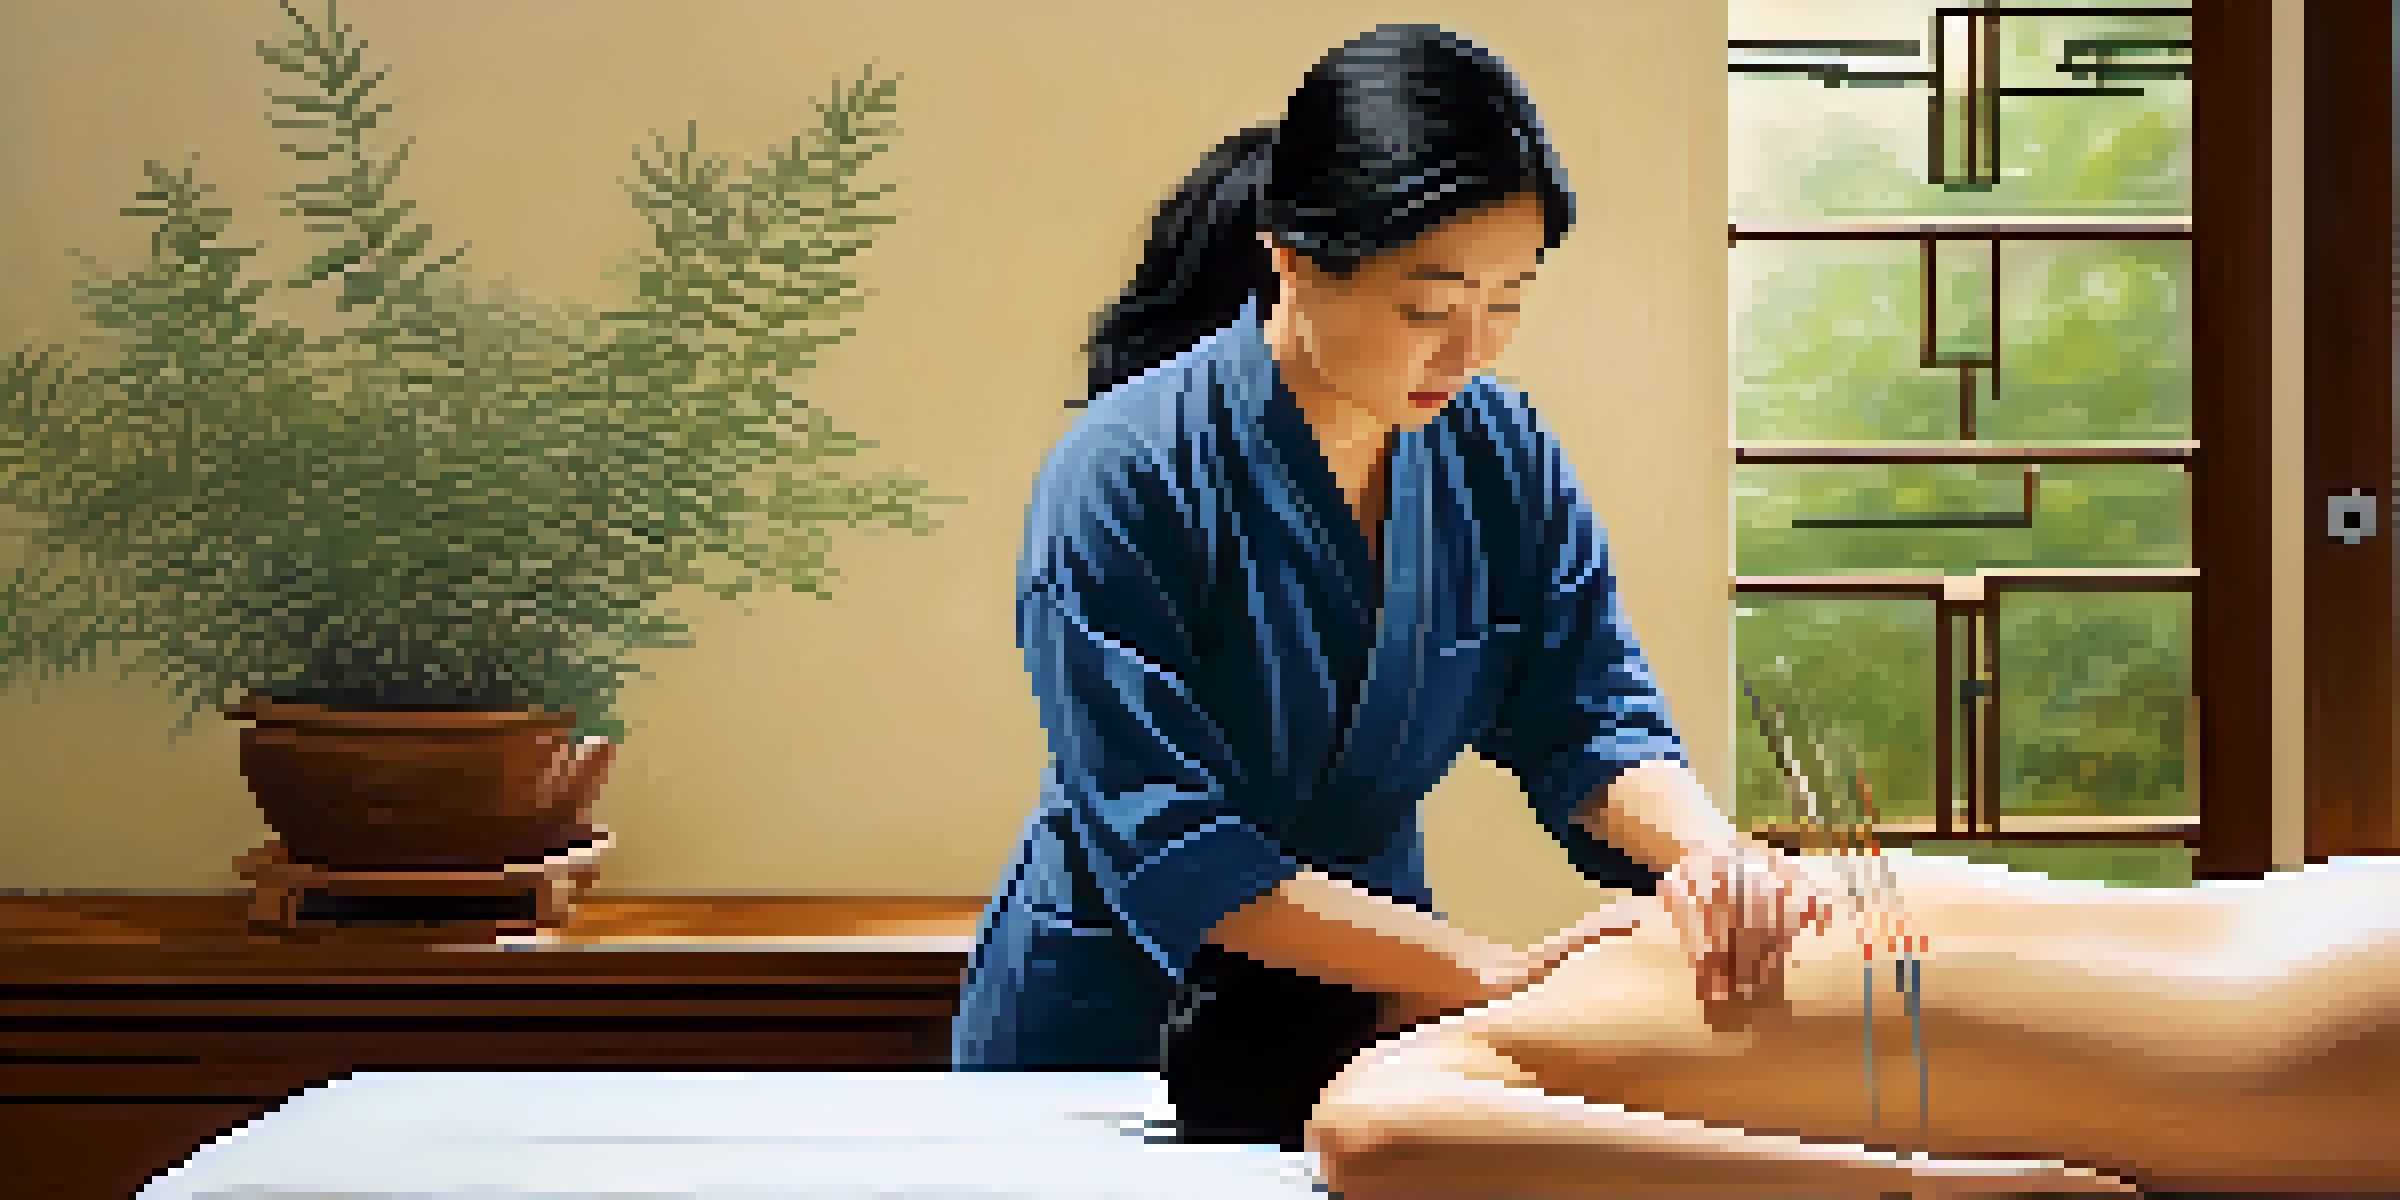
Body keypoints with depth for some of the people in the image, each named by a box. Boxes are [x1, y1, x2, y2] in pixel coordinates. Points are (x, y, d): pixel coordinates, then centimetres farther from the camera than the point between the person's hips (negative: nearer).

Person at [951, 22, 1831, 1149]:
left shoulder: (1501, 455, -7)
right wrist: (1485, 970, -32)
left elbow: (1587, 726, -9)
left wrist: (1708, 848, -33)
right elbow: (1171, 848, -27)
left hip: (1375, 1003, 5)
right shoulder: (1122, 479, -24)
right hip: (1117, 1017, -4)